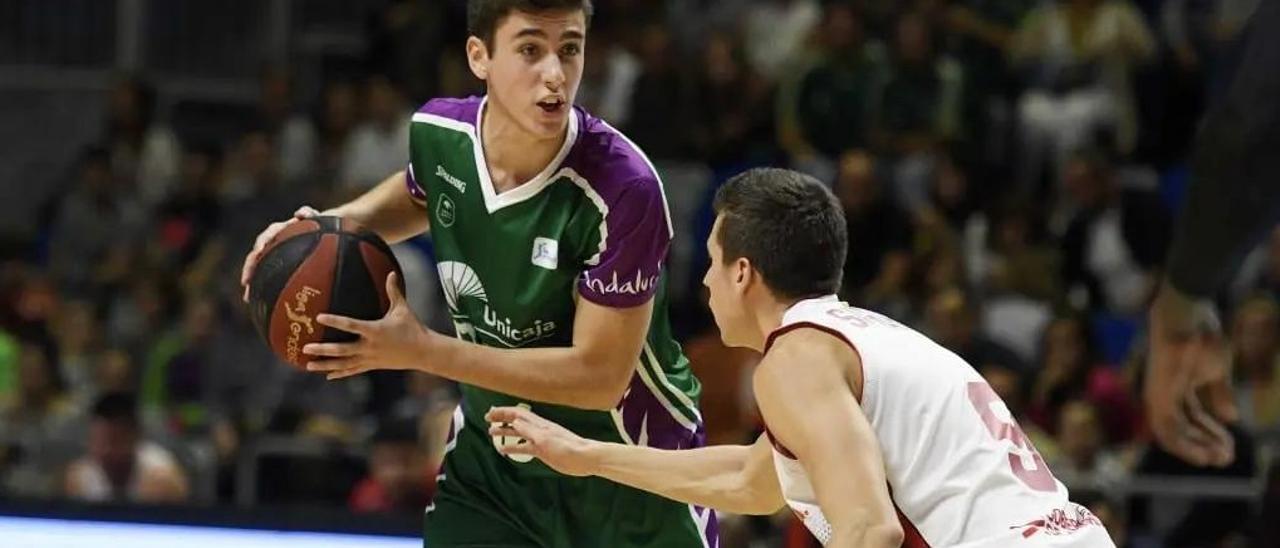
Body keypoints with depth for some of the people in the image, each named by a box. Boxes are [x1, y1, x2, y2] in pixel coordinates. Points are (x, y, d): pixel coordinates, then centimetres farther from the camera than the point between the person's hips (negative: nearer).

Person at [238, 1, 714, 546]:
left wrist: (422, 351, -28)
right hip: (490, 446, 4)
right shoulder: (438, 132, -12)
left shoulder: (622, 188, -30)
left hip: (632, 465, -4)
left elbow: (600, 376, -26)